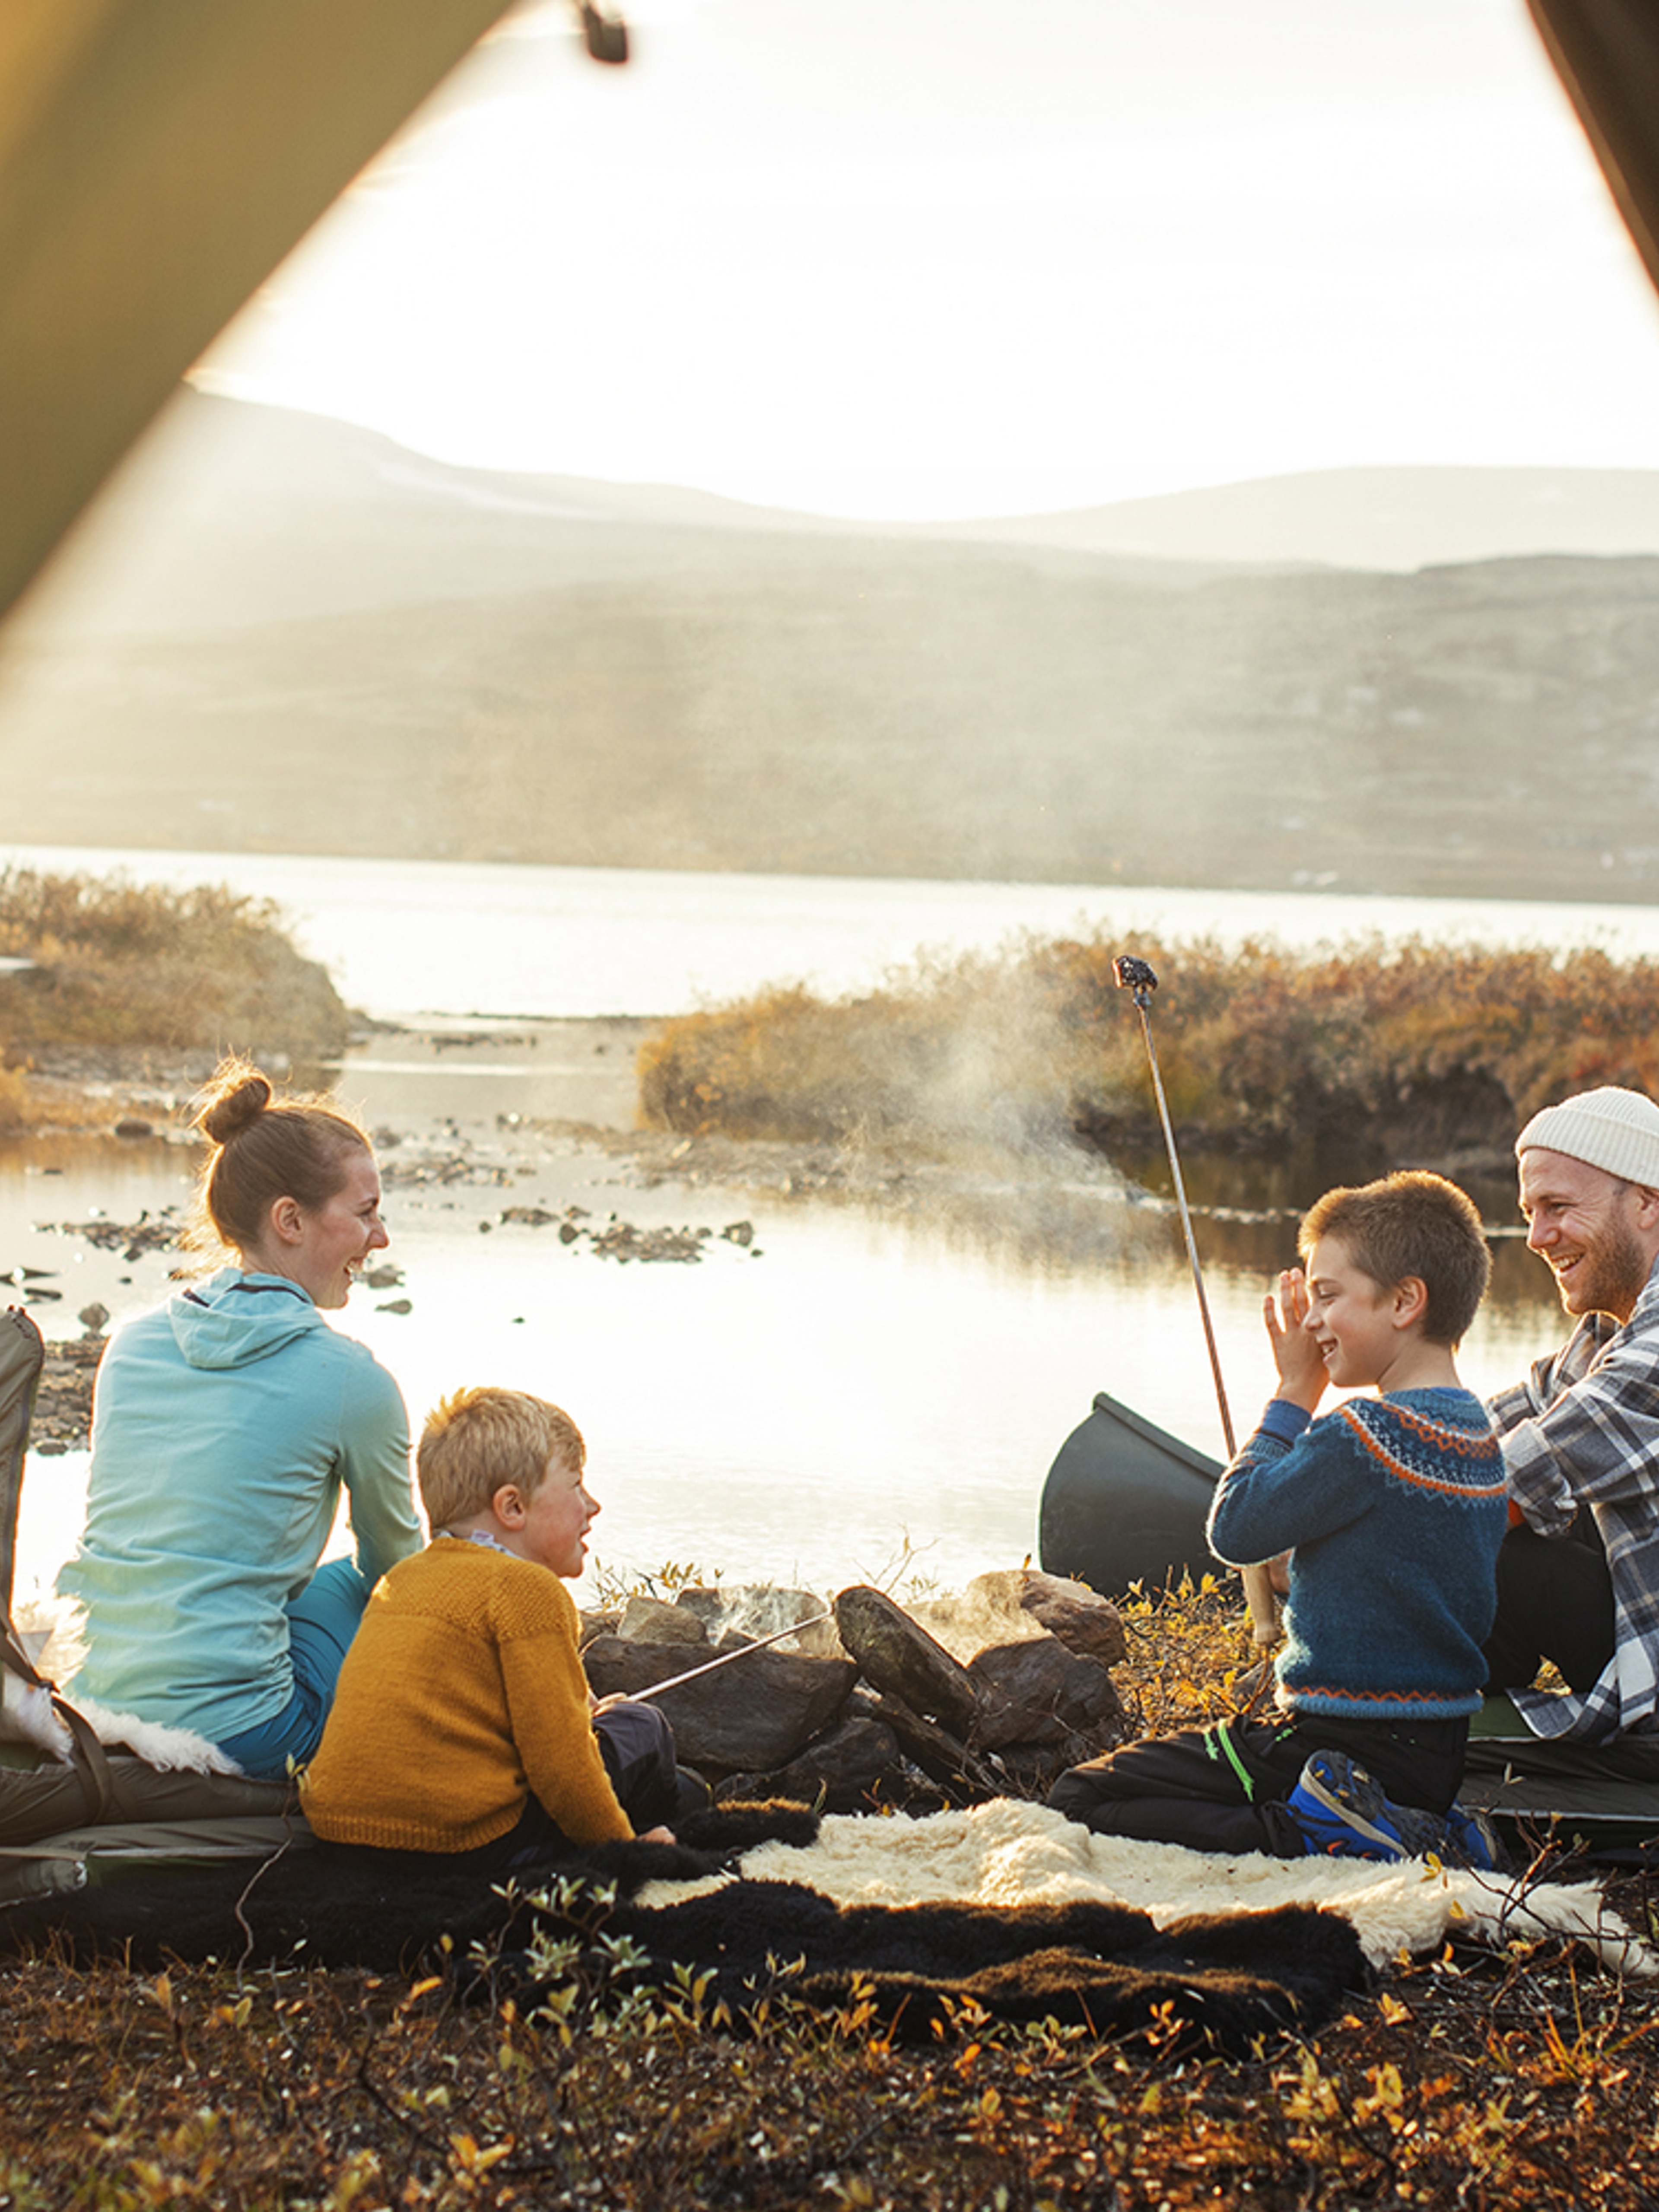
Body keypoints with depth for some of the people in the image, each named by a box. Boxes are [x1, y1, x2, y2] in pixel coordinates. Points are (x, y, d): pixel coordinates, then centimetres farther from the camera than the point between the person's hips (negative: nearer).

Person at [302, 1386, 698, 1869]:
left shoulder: (401, 1580, 18)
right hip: (463, 1841, -9)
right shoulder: (527, 1590, -9)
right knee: (641, 1729, 9)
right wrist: (622, 1842, 3)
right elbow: (558, 1760, -11)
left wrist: (578, 1713, 34)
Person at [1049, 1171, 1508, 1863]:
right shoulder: (1478, 1435, 7)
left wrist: (1294, 1394, -3)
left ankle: (1312, 1833, -18)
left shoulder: (1366, 1434, -20)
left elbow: (1234, 1530, -10)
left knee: (1078, 1801, -7)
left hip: (1349, 1743, -9)